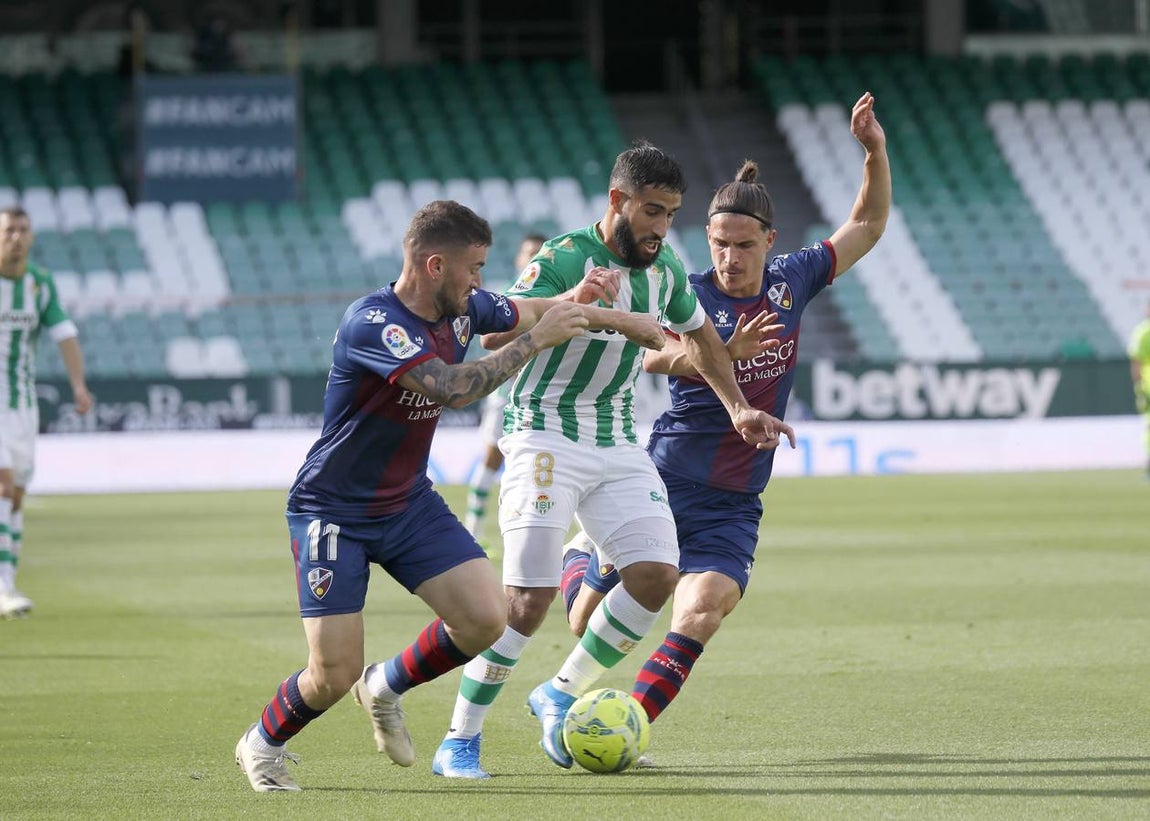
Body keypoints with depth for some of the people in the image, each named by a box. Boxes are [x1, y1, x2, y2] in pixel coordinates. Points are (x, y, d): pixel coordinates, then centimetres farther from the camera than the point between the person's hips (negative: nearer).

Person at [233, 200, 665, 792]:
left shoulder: (462, 310, -3)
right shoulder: (371, 324, -28)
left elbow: (531, 310, 19)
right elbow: (452, 388, -39)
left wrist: (619, 321, 23)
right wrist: (536, 340, -29)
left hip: (409, 503, 7)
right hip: (334, 514, -7)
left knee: (485, 619, -11)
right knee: (334, 674, -11)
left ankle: (387, 688, 17)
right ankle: (262, 744, 21)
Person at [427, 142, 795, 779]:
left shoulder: (665, 269, 6)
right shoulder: (562, 259, -15)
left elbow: (697, 334, 26)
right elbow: (495, 337, -28)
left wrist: (737, 408, 26)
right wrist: (569, 302, -43)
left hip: (617, 443, 6)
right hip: (545, 435, -6)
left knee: (657, 572, -10)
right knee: (530, 597, -16)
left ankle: (561, 694, 9)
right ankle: (459, 741, -4)